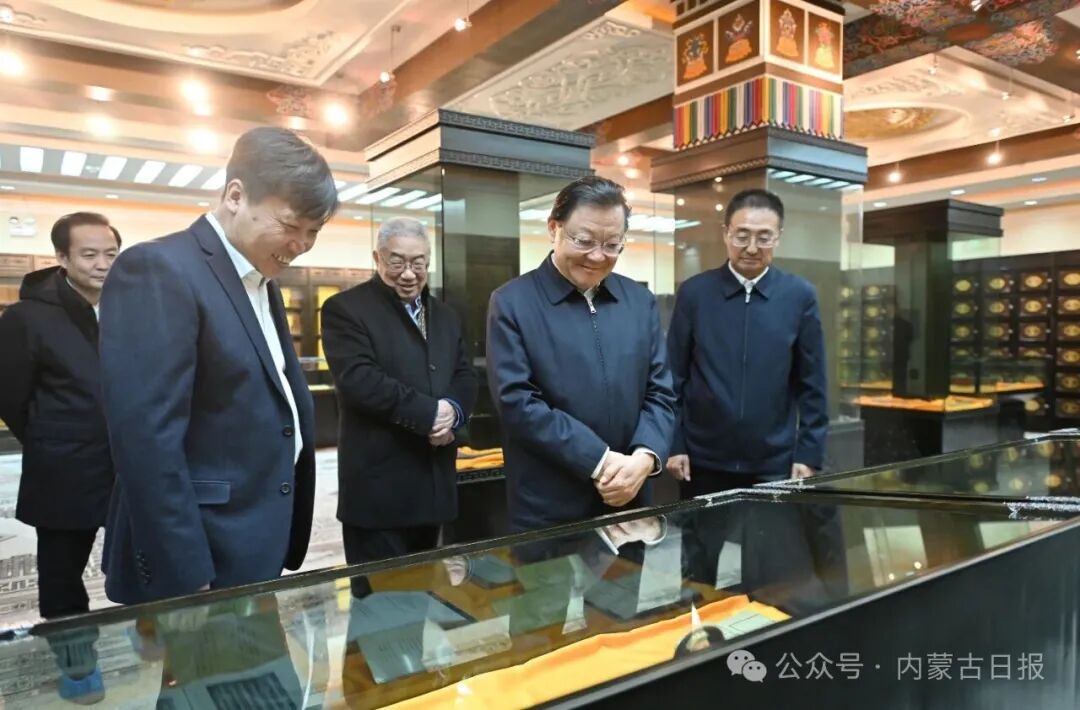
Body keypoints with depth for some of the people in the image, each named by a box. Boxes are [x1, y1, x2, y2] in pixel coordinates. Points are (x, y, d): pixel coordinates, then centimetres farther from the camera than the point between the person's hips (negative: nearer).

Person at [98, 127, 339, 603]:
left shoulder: (262, 284, 11)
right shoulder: (158, 271, -17)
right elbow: (148, 441, -22)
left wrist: (286, 543, 10)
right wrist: (189, 581, -21)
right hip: (199, 563, -9)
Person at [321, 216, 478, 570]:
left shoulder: (445, 315, 15)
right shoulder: (345, 309, -7)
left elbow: (466, 378, 10)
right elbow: (358, 380, -20)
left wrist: (452, 411, -13)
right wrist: (429, 413, -19)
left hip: (434, 483, 7)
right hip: (378, 486, -6)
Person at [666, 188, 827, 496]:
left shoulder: (800, 296, -2)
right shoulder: (694, 293, -2)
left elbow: (811, 384, 2)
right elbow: (674, 376, 1)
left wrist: (809, 453, -1)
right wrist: (674, 444, -3)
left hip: (774, 464, 0)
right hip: (703, 462, 0)